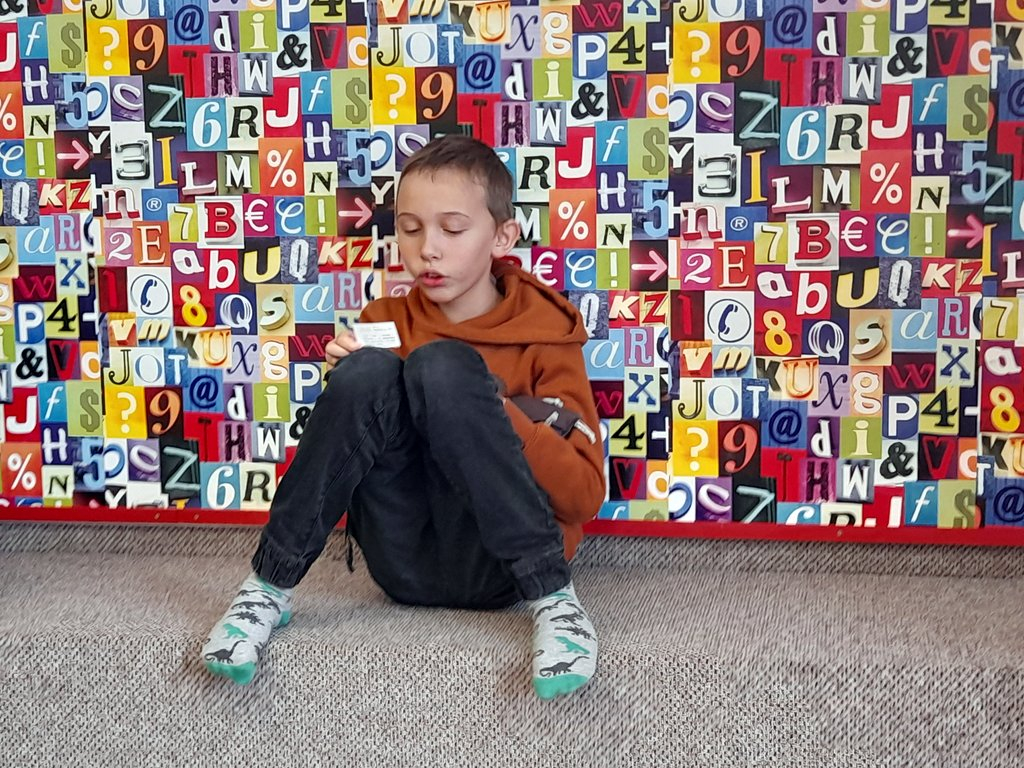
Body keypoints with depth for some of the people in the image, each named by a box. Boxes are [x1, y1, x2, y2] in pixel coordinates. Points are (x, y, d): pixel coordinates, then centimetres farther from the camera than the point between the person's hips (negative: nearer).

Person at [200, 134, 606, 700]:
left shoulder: (545, 336, 1)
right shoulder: (385, 322, 10)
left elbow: (586, 495, -6)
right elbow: (347, 443, 12)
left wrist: (495, 414, -20)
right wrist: (347, 388, -8)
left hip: (494, 566, -3)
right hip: (402, 563, 3)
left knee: (442, 366, -24)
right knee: (370, 371, -21)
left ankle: (551, 596, -24)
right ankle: (269, 589, -13)